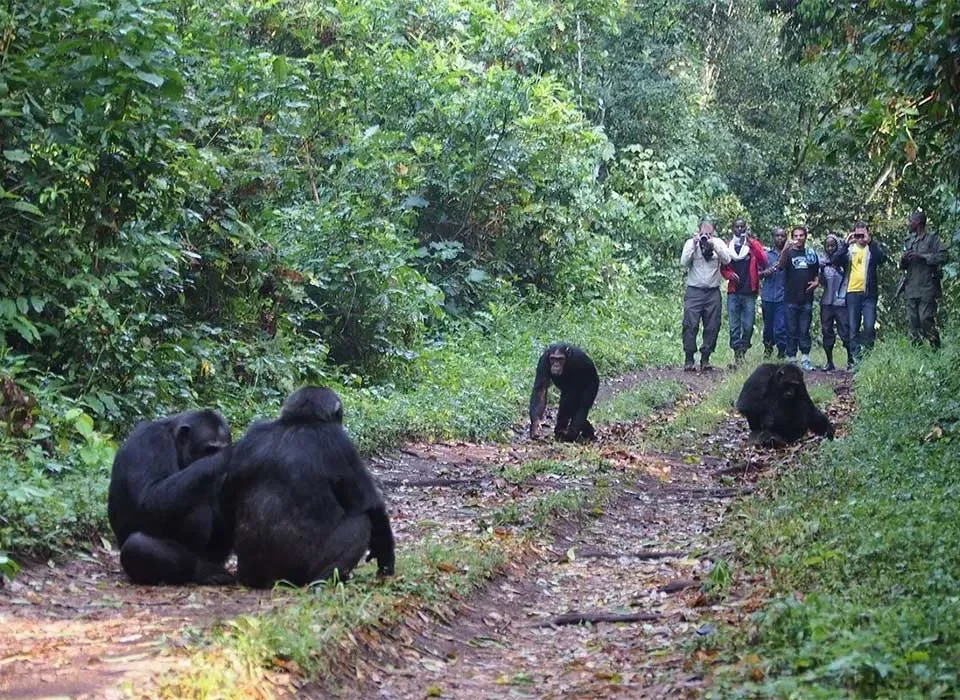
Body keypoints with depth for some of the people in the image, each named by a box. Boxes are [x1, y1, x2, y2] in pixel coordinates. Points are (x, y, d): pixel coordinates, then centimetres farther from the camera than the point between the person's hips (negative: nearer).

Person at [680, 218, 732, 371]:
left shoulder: (719, 243, 7)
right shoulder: (691, 243, 3)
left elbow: (726, 260, -7)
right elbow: (684, 262, -8)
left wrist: (714, 246, -18)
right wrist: (694, 245, -15)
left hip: (713, 291, 2)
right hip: (694, 291, -2)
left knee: (712, 327, 3)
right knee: (690, 325, -8)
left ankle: (705, 359, 12)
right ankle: (688, 360, -3)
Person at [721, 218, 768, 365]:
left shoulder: (754, 244, 7)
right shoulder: (728, 246, 11)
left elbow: (763, 262, -8)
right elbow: (723, 268, 15)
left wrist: (751, 243, -15)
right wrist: (729, 274, -8)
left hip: (749, 292, -1)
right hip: (733, 292, 1)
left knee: (748, 326, -3)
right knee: (734, 326, -2)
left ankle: (743, 349, 12)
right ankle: (737, 352, 2)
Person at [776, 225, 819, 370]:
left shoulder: (812, 254, 12)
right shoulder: (789, 253, 2)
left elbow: (817, 273, 22)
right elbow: (780, 266, -18)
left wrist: (816, 282, 0)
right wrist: (785, 250, -33)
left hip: (806, 298, 2)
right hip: (791, 298, -2)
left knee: (804, 330, 3)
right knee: (791, 331, 1)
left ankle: (805, 359, 5)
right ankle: (791, 358, 4)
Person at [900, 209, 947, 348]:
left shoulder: (932, 238, 0)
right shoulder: (908, 240, 18)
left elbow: (942, 257, -12)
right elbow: (902, 266, 23)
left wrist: (921, 256, -15)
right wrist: (903, 260, 0)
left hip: (927, 288, -6)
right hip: (911, 288, 6)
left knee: (926, 319, -12)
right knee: (913, 321, 5)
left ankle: (936, 348, -4)